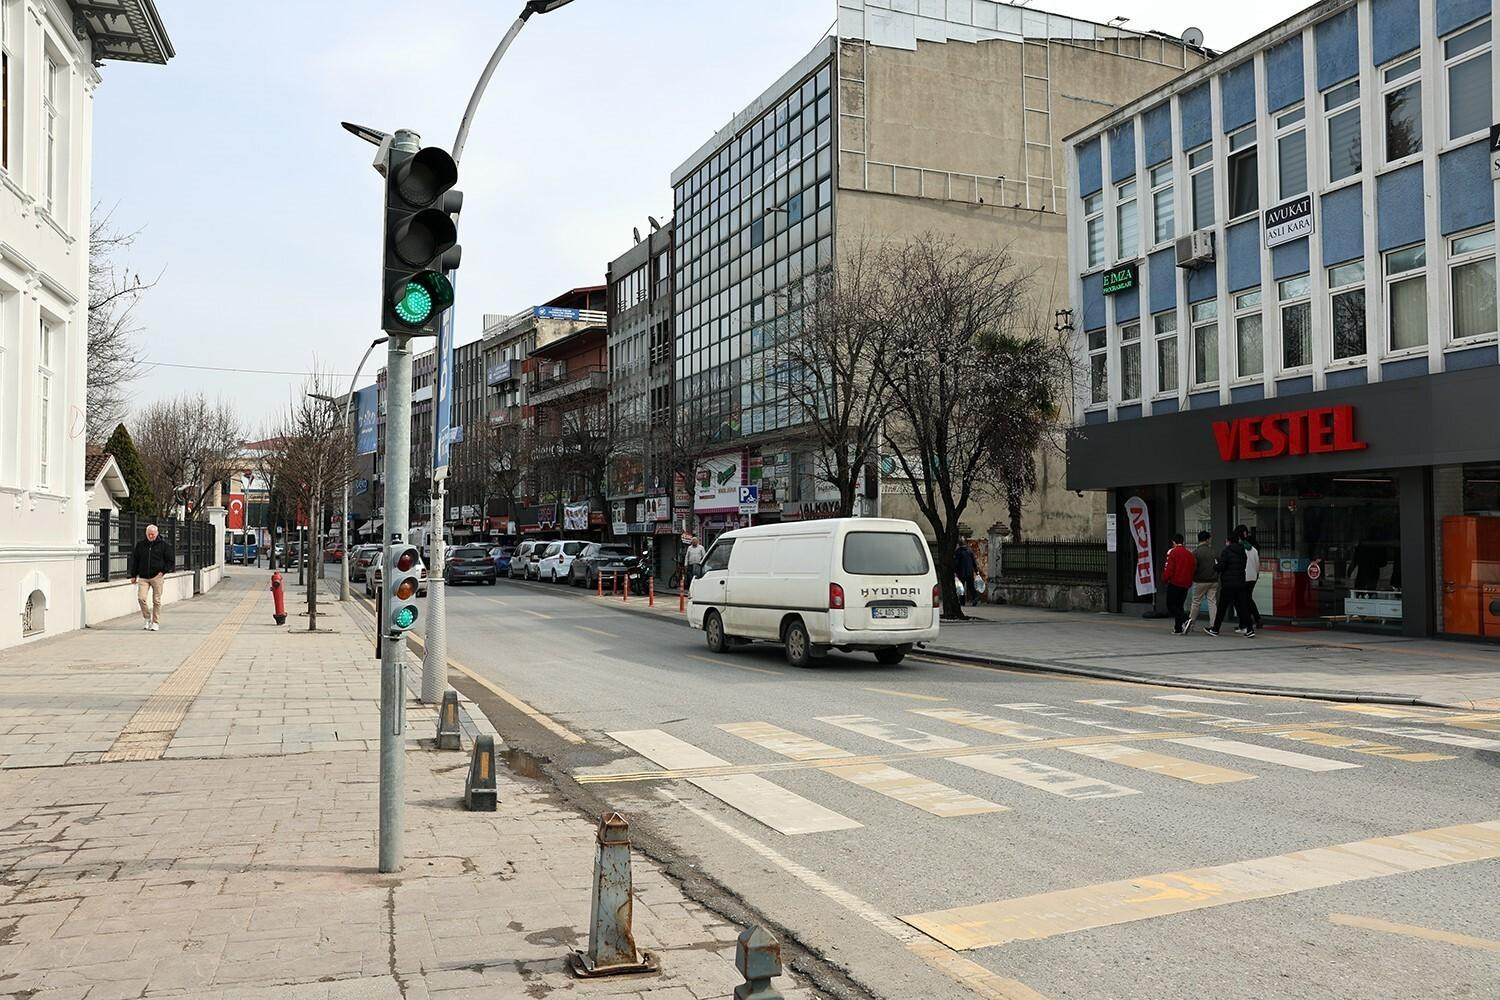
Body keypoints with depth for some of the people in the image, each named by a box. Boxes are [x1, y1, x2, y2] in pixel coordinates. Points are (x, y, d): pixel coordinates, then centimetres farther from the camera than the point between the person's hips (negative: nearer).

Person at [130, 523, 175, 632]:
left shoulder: (163, 545, 2)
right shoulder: (140, 544, 8)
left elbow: (171, 561, 5)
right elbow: (134, 560, 17)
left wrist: (163, 571, -8)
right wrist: (133, 575, 13)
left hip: (157, 577, -2)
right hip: (143, 577, 2)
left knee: (156, 601, 1)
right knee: (141, 598, -11)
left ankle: (156, 623, 10)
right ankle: (147, 618, 11)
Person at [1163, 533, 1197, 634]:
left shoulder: (1172, 552, -9)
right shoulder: (1190, 554, 9)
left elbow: (1169, 568, -14)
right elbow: (1194, 569, 12)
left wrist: (1165, 578, 0)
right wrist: (1189, 582, 19)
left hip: (1174, 583, -6)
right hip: (1185, 584, 6)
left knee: (1171, 605, -1)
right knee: (1180, 606, 12)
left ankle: (1184, 620, -21)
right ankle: (1178, 629, 10)